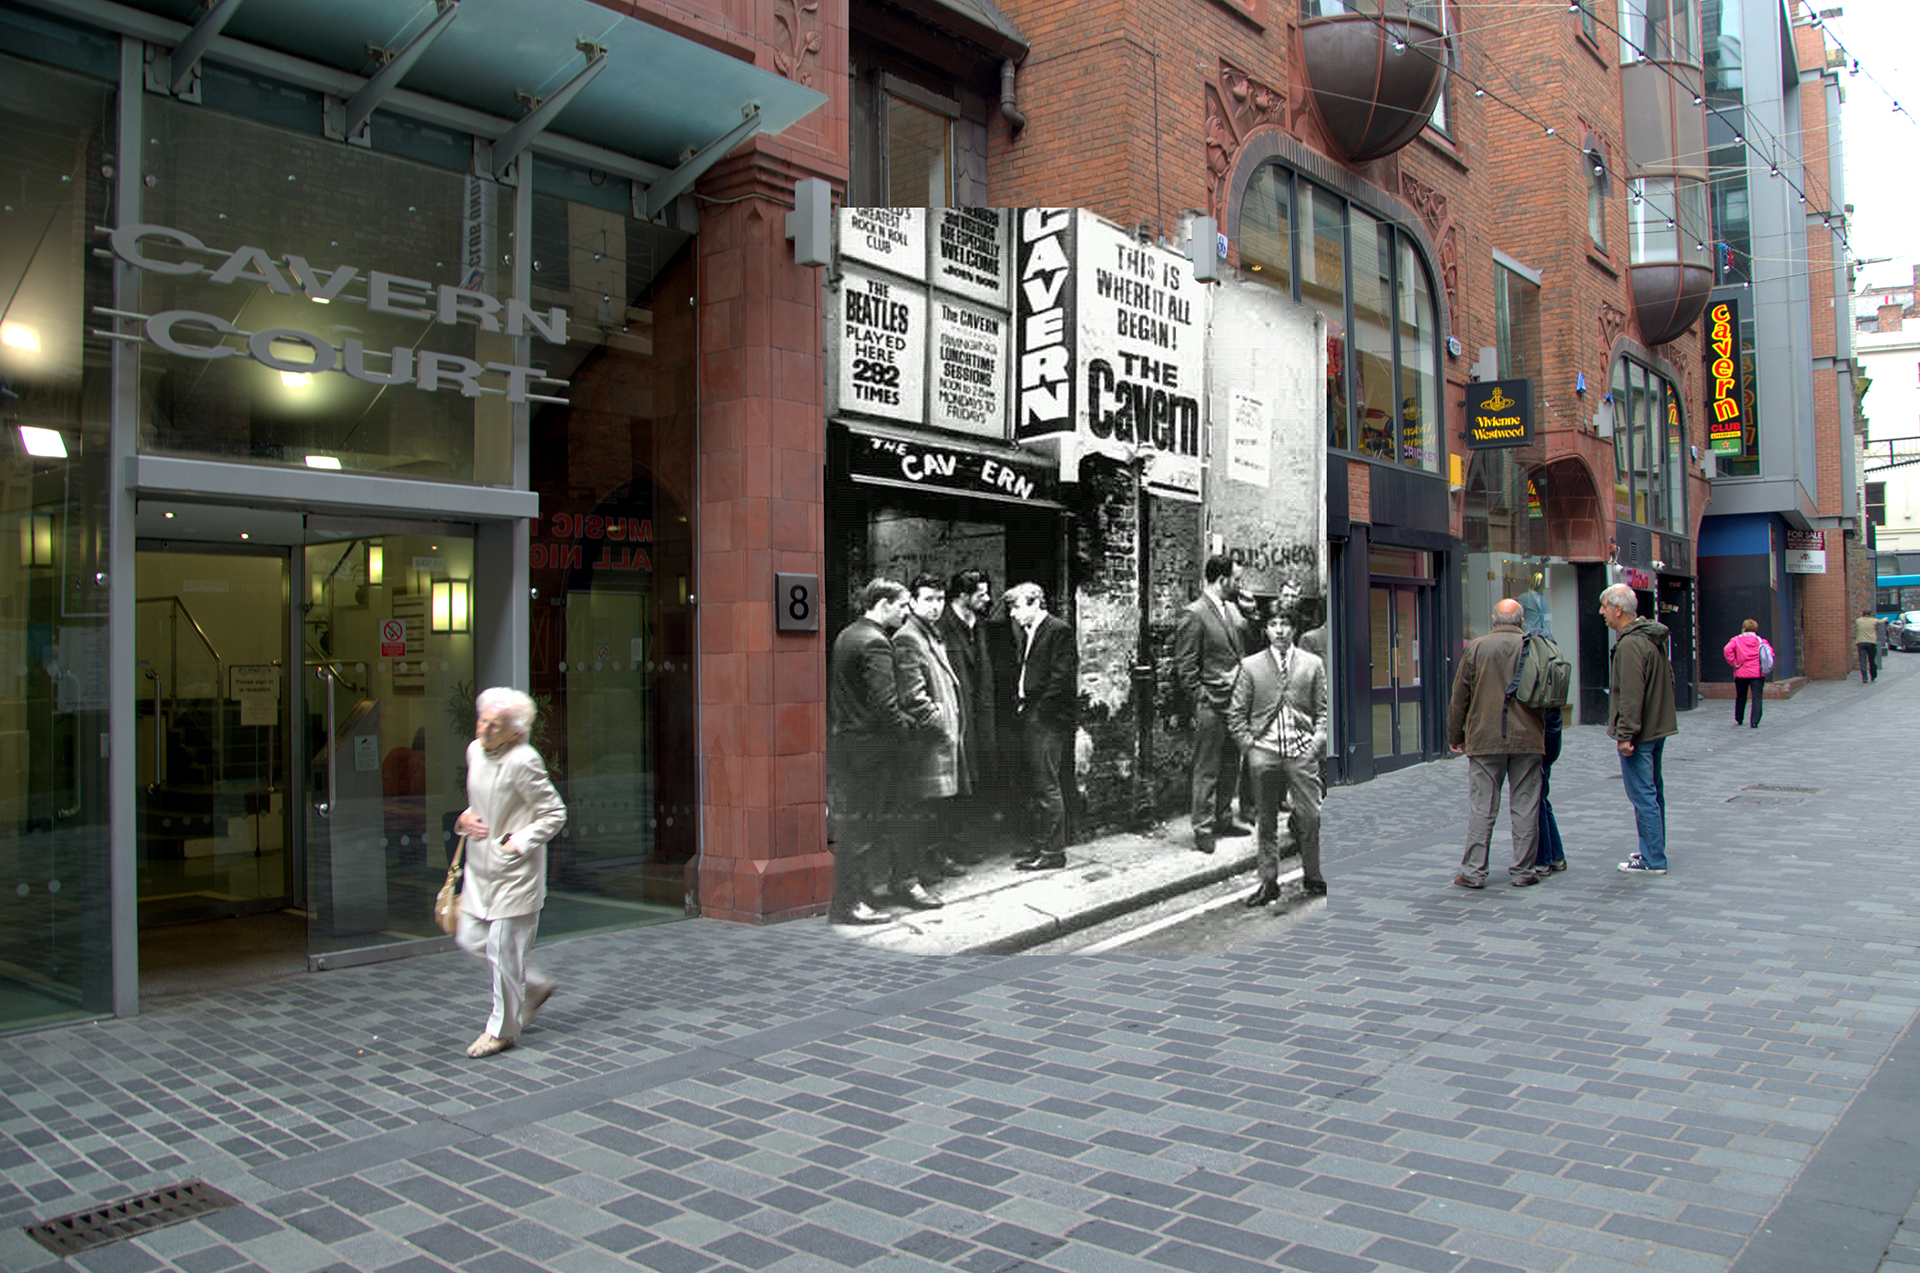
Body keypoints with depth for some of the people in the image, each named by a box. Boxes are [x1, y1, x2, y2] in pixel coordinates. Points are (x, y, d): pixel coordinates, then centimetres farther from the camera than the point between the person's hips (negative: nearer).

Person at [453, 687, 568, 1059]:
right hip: (480, 867, 8)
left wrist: (518, 843, -18)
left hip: (514, 872, -8)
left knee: (503, 949, 1)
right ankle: (536, 987, 32)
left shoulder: (523, 762, -20)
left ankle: (502, 1030, 18)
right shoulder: (475, 751, 5)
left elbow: (554, 814, -14)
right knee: (471, 938, 12)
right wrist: (466, 818, 1)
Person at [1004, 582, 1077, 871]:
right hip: (1028, 718, 9)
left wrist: (1036, 711, -14)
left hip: (1047, 720, -9)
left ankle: (1052, 852, 1)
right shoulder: (1024, 633, 17)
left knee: (1046, 787, -6)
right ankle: (1037, 845, 22)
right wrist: (1020, 705, 6)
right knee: (1030, 787, 13)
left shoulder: (1059, 631, -9)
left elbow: (1061, 678, -15)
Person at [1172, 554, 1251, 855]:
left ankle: (1223, 819, 27)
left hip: (1236, 702, 8)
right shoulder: (1194, 615, -12)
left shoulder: (1232, 609, 13)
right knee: (1206, 770, 0)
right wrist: (1200, 702, -14)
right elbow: (1184, 667, -12)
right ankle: (1203, 829, 8)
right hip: (1211, 705, -8)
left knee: (1231, 767, 15)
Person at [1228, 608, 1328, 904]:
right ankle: (1268, 882, 16)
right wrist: (1249, 746, -2)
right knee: (1266, 822, 6)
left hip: (1302, 751, 0)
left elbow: (1324, 710, 10)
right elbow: (1236, 713, 7)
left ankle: (1313, 878, 13)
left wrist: (1317, 741, -4)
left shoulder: (1313, 663, 9)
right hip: (1264, 753, 0)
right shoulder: (1250, 666, 7)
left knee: (1311, 817, -5)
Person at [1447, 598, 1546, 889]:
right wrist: (1547, 731, 24)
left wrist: (1455, 736, 12)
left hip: (1485, 741, 0)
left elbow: (1459, 697, 2)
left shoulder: (1476, 648, -1)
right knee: (1525, 807, 6)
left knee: (1481, 807, 2)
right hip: (1528, 740, 1)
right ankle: (1523, 871, 11)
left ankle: (1473, 871, 3)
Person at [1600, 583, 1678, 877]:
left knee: (1643, 796, -5)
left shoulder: (1630, 644, -19)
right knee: (1653, 791, 17)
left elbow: (1631, 695, -24)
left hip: (1639, 733, -10)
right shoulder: (1654, 637, 13)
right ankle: (1653, 851, 27)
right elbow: (1668, 680, 21)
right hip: (1658, 728, 10)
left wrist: (1625, 734, -21)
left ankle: (1653, 860, -2)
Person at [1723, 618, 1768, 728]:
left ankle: (1739, 720, 26)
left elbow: (1727, 650, -17)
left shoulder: (1736, 640, 0)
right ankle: (1755, 721, -15)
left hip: (1741, 673, 0)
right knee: (1757, 697, -3)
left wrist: (1734, 664, -10)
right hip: (1757, 674, 0)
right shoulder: (1761, 641, 4)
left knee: (1741, 697, 15)